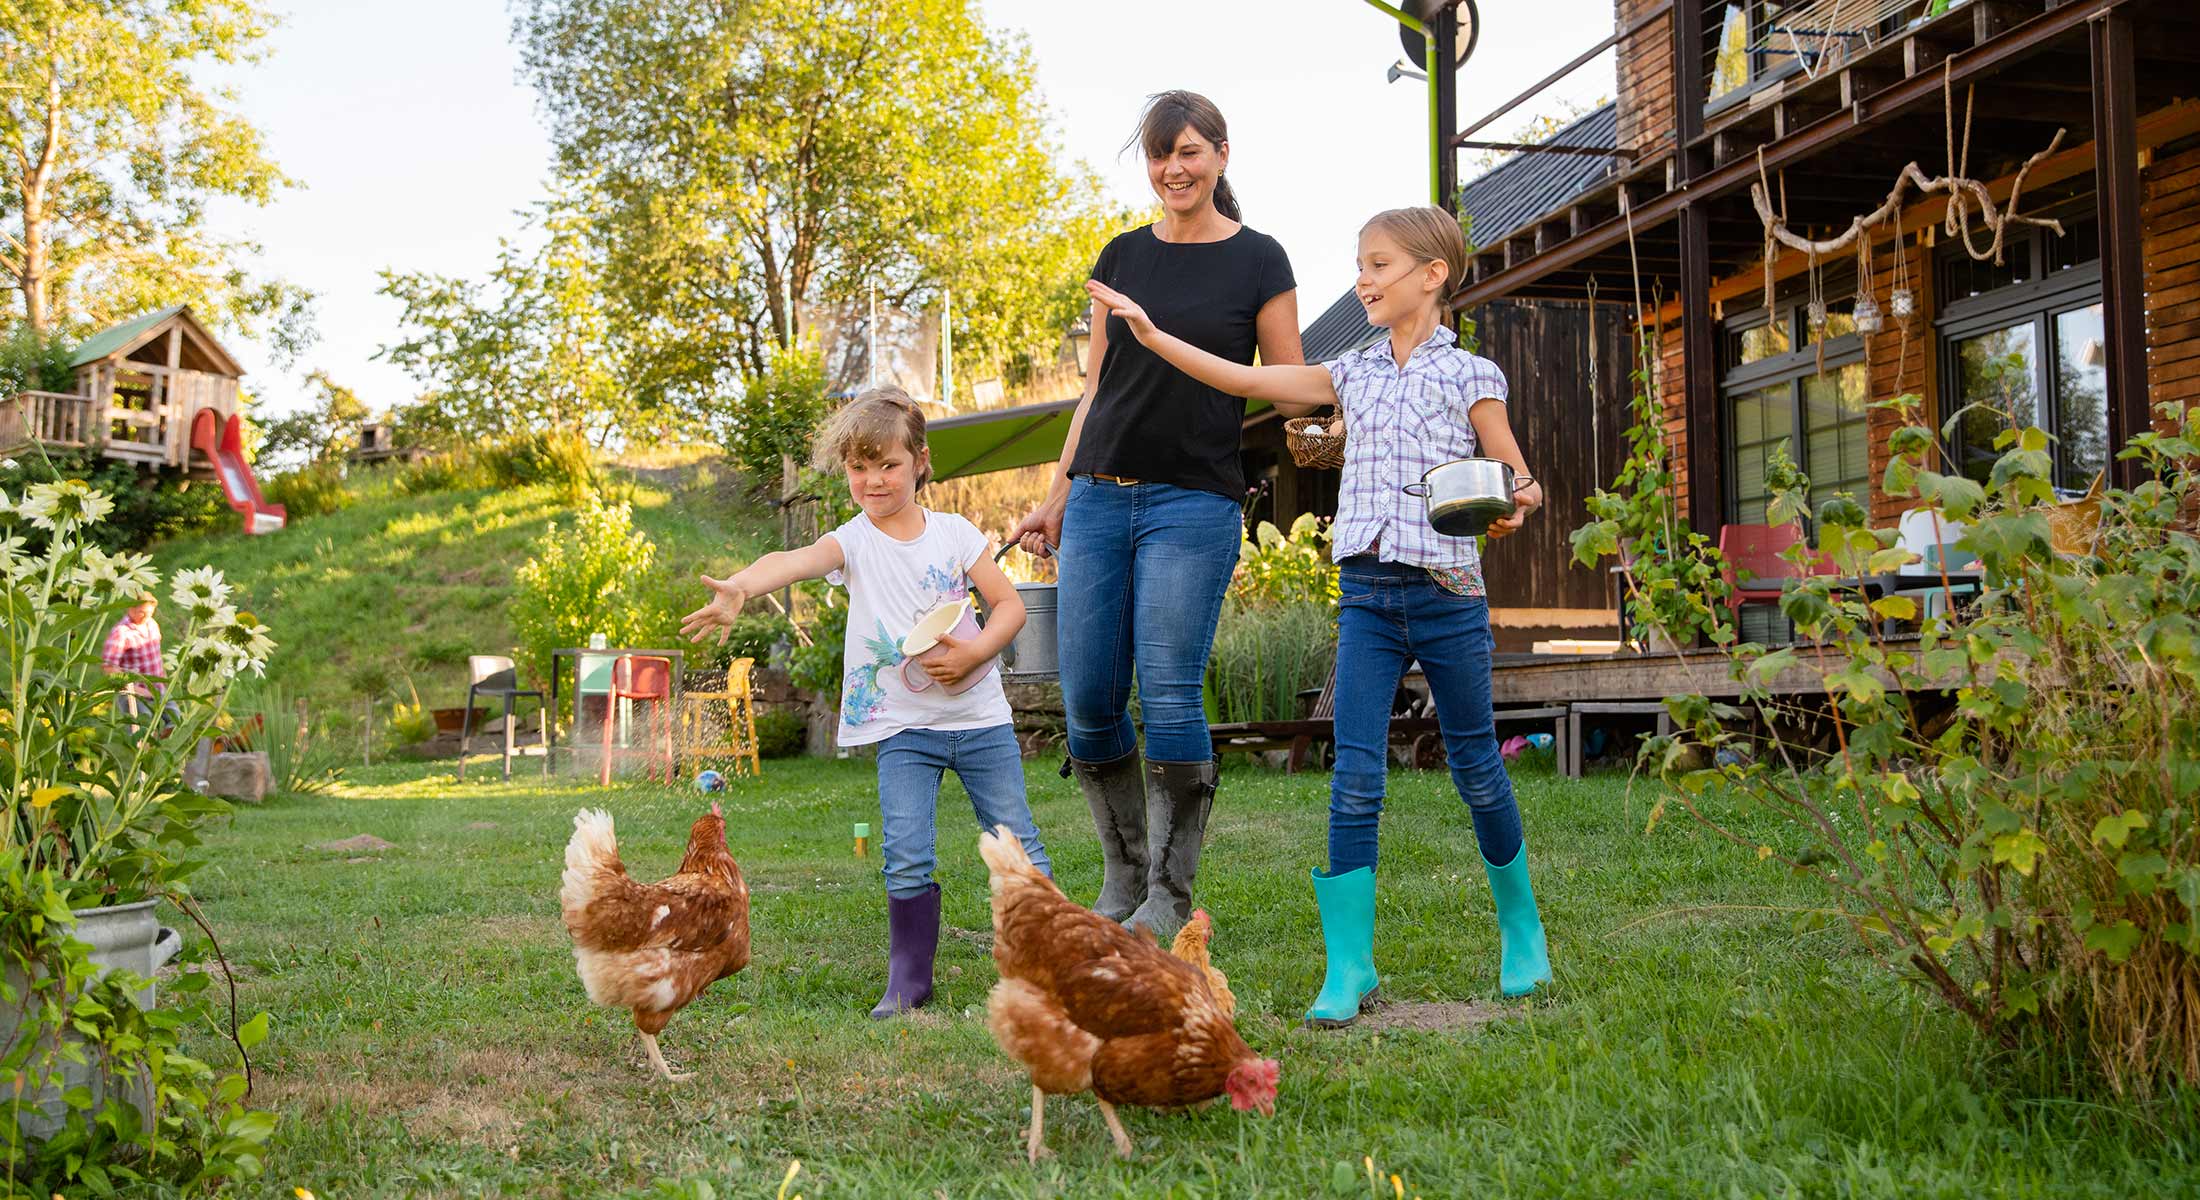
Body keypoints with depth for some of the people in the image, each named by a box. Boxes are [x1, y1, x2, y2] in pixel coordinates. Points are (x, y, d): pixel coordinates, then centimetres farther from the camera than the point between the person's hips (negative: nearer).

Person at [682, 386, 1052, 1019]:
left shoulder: (954, 533, 1)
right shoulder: (854, 542, -5)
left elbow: (1009, 604, 5)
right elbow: (793, 560, -27)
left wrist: (973, 653, -14)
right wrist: (737, 588, -47)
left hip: (979, 714, 1)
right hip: (903, 727, -1)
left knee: (1018, 842, 5)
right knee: (906, 855, -11)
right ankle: (909, 977, 5)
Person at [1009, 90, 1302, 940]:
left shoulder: (1258, 262, 3)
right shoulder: (1122, 258, 14)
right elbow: (1095, 388, 16)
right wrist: (1056, 500, 13)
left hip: (1194, 503, -4)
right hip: (1099, 497, 4)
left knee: (1169, 698, -8)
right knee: (1088, 701, 1)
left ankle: (1169, 897, 5)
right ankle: (1122, 878, 18)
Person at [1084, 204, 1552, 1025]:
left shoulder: (1469, 375, 0)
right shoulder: (1354, 374, 11)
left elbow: (1517, 479, 3)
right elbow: (1243, 380, 9)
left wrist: (1516, 505, -20)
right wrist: (1153, 334, 4)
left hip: (1447, 593, -3)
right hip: (1366, 594, 3)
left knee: (1476, 768, 9)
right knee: (1354, 777, -5)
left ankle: (1522, 931, 29)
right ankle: (1348, 967, 0)